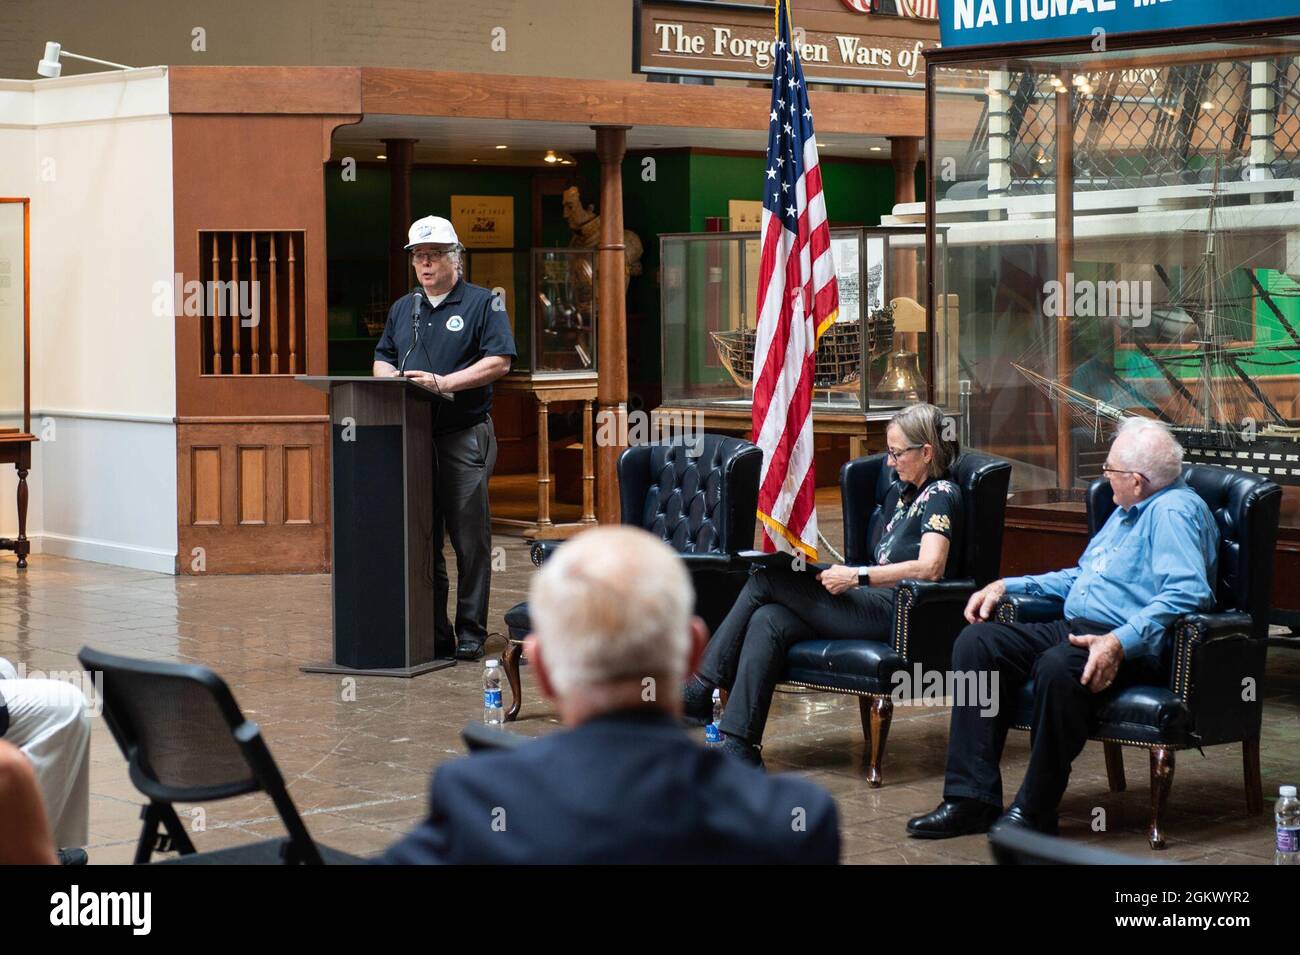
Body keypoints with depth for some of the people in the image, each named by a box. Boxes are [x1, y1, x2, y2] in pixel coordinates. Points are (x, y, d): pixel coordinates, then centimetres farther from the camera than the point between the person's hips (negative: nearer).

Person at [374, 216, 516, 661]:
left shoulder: (483, 303, 1)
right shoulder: (402, 309, 19)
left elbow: (499, 361, -8)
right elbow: (382, 359, 23)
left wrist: (443, 382, -17)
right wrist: (394, 381, -2)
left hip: (464, 435, -5)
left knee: (470, 538, -4)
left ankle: (471, 634, 1)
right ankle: (431, 632, 12)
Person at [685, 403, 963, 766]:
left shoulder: (941, 495, -4)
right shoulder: (900, 492, 25)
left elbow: (930, 567, -20)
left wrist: (856, 576, -20)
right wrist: (840, 574, 8)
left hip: (894, 612, -8)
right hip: (873, 606, 8)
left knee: (765, 580, -13)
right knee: (767, 621, -17)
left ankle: (701, 688, -9)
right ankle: (738, 745, -24)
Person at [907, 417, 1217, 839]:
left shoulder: (1175, 511, -9)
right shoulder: (1127, 511, 24)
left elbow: (1187, 594, -24)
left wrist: (1121, 643, -34)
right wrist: (1007, 586, 26)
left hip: (1132, 646, -10)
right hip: (1075, 628, 10)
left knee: (1057, 667, -39)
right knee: (977, 642, -7)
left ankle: (1035, 811, -24)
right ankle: (973, 799, -13)